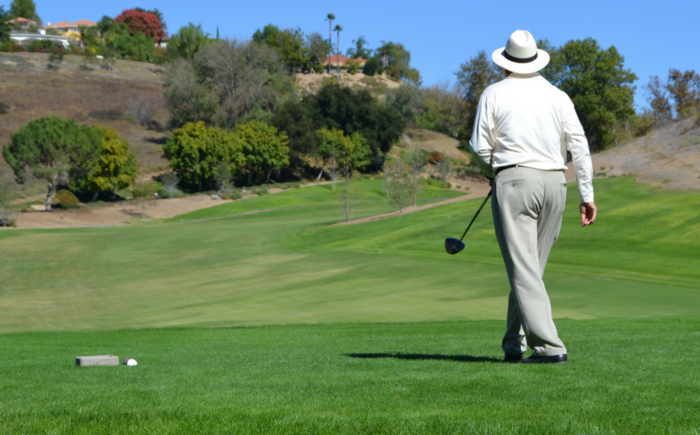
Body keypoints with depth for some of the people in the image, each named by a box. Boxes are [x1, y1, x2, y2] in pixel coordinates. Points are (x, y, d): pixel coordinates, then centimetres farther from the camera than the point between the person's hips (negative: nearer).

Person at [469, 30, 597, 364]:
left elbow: (480, 147, 2)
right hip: (554, 184, 4)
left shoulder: (494, 94, 2)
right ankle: (514, 345, 19)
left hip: (514, 181, -4)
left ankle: (549, 346, -16)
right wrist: (587, 195, 6)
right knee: (532, 267, 13)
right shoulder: (558, 96, 10)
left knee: (523, 268, -7)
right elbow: (579, 146, 4)